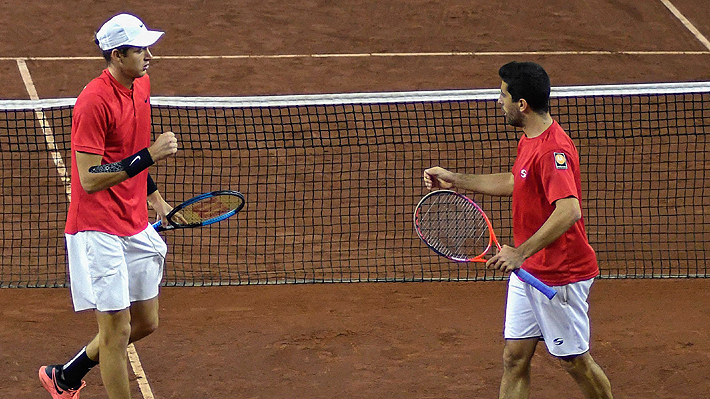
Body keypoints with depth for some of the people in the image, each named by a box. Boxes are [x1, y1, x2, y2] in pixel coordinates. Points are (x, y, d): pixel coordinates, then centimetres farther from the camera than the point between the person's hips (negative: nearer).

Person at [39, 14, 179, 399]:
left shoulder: (141, 85, 6)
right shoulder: (94, 101, -21)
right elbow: (89, 179, -24)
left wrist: (154, 196, 25)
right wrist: (148, 156, -29)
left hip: (136, 227, 9)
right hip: (99, 232, -9)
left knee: (145, 322, 14)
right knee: (117, 328, -4)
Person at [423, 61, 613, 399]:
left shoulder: (553, 150, -26)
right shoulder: (529, 139, 7)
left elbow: (569, 211, -37)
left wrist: (521, 252, -38)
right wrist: (455, 180, 26)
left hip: (559, 275, -9)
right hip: (527, 270, 9)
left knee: (574, 360, 5)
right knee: (515, 358, 8)